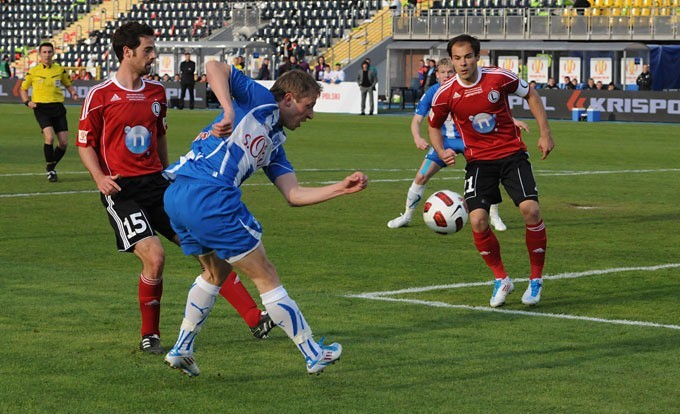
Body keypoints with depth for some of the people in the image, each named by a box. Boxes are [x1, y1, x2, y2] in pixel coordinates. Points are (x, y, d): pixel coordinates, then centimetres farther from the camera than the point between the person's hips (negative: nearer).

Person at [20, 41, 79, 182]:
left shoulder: (60, 70, 7)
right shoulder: (33, 71, 3)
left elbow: (68, 84, 20)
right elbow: (23, 89, 13)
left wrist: (73, 93, -1)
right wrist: (27, 102, -5)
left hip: (58, 108, 3)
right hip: (41, 108, -3)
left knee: (64, 143, -2)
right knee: (50, 137, -23)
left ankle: (51, 167, 23)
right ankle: (50, 171, -7)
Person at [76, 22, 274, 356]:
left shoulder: (156, 92, 11)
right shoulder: (100, 96, -5)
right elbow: (84, 143, 1)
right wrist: (100, 178, -12)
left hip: (157, 184, 5)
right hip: (121, 190, -5)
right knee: (154, 256, -21)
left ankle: (255, 319, -1)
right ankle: (149, 335, 1)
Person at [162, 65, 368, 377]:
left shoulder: (274, 146, 25)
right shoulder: (260, 100, 4)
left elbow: (294, 195, 18)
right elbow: (214, 67, -8)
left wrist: (343, 188, 13)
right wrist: (229, 112, -20)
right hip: (210, 196, -10)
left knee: (216, 271, 31)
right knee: (265, 277, 3)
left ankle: (181, 350, 31)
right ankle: (314, 355, 13)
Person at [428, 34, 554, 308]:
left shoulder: (499, 78, -11)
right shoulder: (446, 94, -8)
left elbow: (530, 95, 7)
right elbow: (434, 126, 11)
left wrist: (545, 133, 3)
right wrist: (441, 152, -9)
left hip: (512, 154, -1)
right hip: (478, 160, 1)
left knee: (530, 210, -19)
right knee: (478, 221, -16)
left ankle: (536, 279, 1)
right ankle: (501, 280, 9)